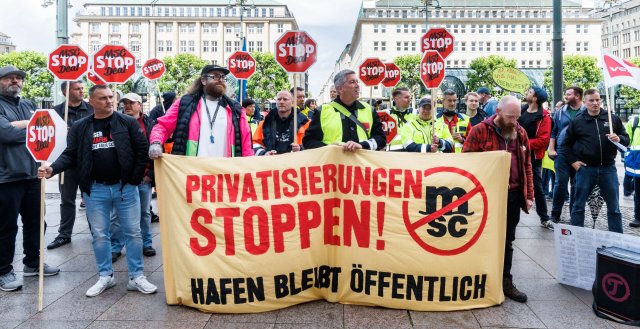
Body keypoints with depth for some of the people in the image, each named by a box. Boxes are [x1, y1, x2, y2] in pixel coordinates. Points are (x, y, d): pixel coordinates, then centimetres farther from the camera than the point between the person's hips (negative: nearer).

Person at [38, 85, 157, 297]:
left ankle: (137, 277, 13)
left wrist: (136, 178, -6)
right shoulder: (80, 127, 5)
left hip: (126, 187, -1)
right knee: (99, 235, 8)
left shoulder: (128, 122, -1)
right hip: (95, 189, 2)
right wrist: (53, 168, -15)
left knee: (133, 232, 3)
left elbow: (142, 149, -2)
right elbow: (70, 155, 4)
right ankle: (105, 276, 22)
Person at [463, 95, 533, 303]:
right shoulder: (479, 131, -7)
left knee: (507, 240, 13)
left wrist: (529, 195, 9)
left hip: (514, 195, 5)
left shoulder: (521, 133, 9)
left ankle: (505, 281, 25)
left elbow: (526, 166, 13)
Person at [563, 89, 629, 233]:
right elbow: (567, 143, 9)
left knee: (614, 207, 9)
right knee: (578, 205, 5)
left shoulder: (613, 118, 5)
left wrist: (619, 139, -13)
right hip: (585, 168, -1)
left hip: (608, 168, 1)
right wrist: (572, 161, -1)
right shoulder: (577, 121, 2)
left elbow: (626, 139, 10)